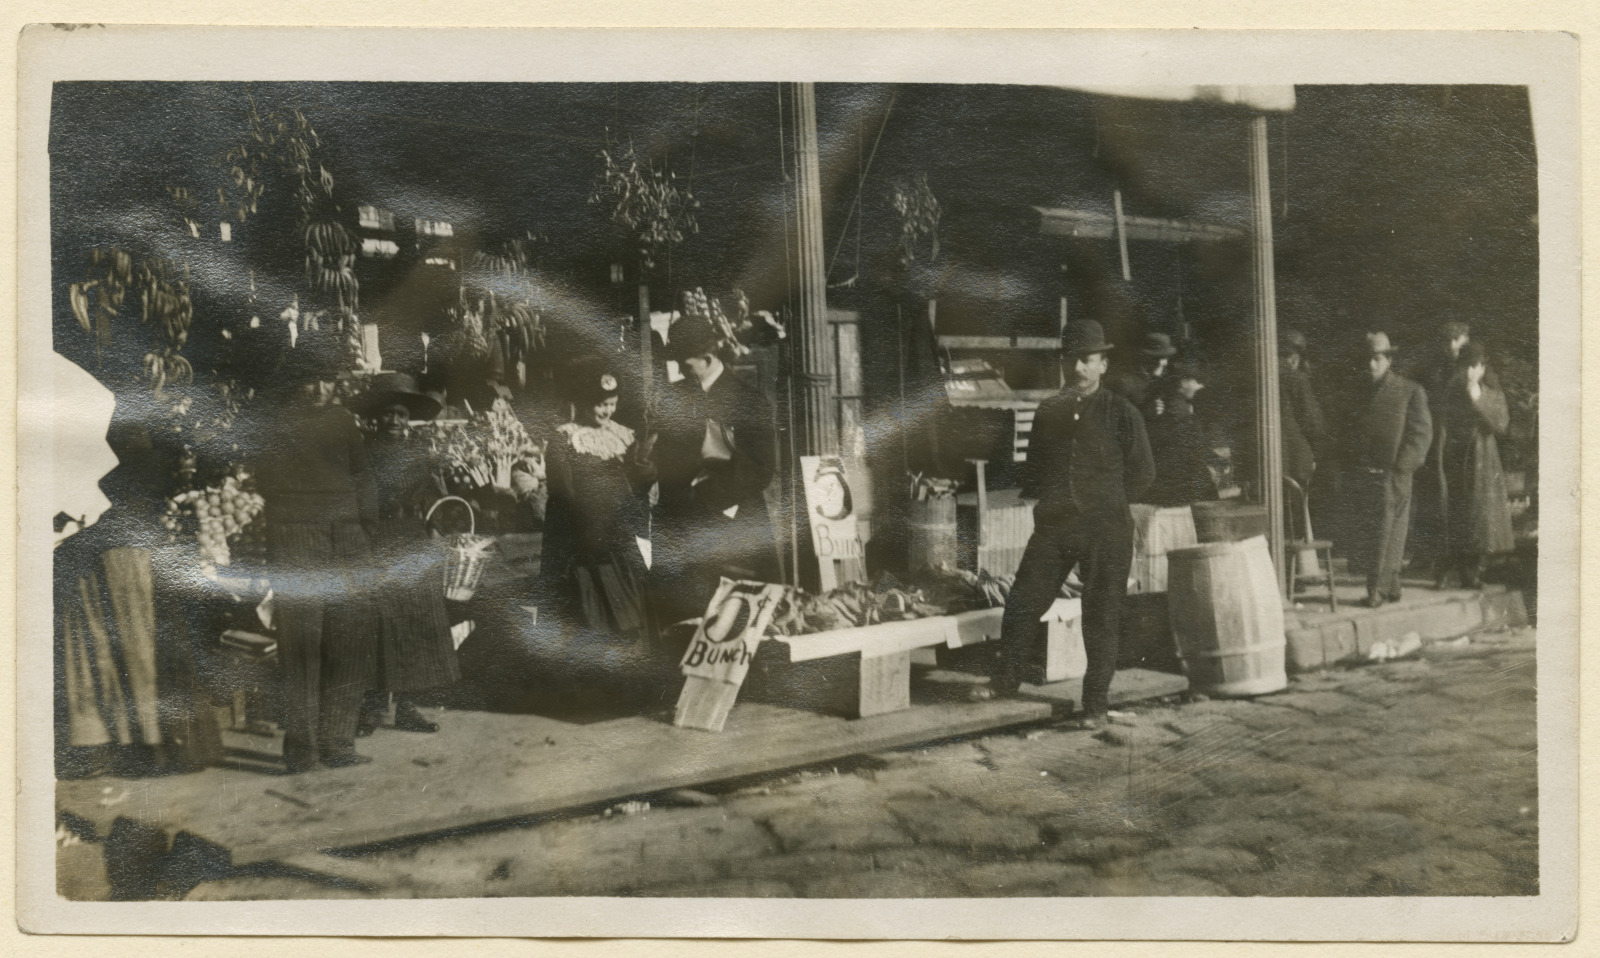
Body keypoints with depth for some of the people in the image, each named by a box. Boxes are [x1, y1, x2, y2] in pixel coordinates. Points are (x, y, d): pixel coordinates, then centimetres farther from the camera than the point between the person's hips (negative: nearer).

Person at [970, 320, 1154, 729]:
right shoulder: (1048, 411, 11)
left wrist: (1107, 502, 5)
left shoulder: (1122, 414, 1)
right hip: (1054, 526, 3)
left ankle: (1095, 704, 10)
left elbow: (1143, 472, 6)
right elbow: (1034, 465, 21)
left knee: (1102, 617, 1)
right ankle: (1006, 677, 22)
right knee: (1023, 602, 2)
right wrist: (1042, 497, 7)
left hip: (1106, 529, -3)